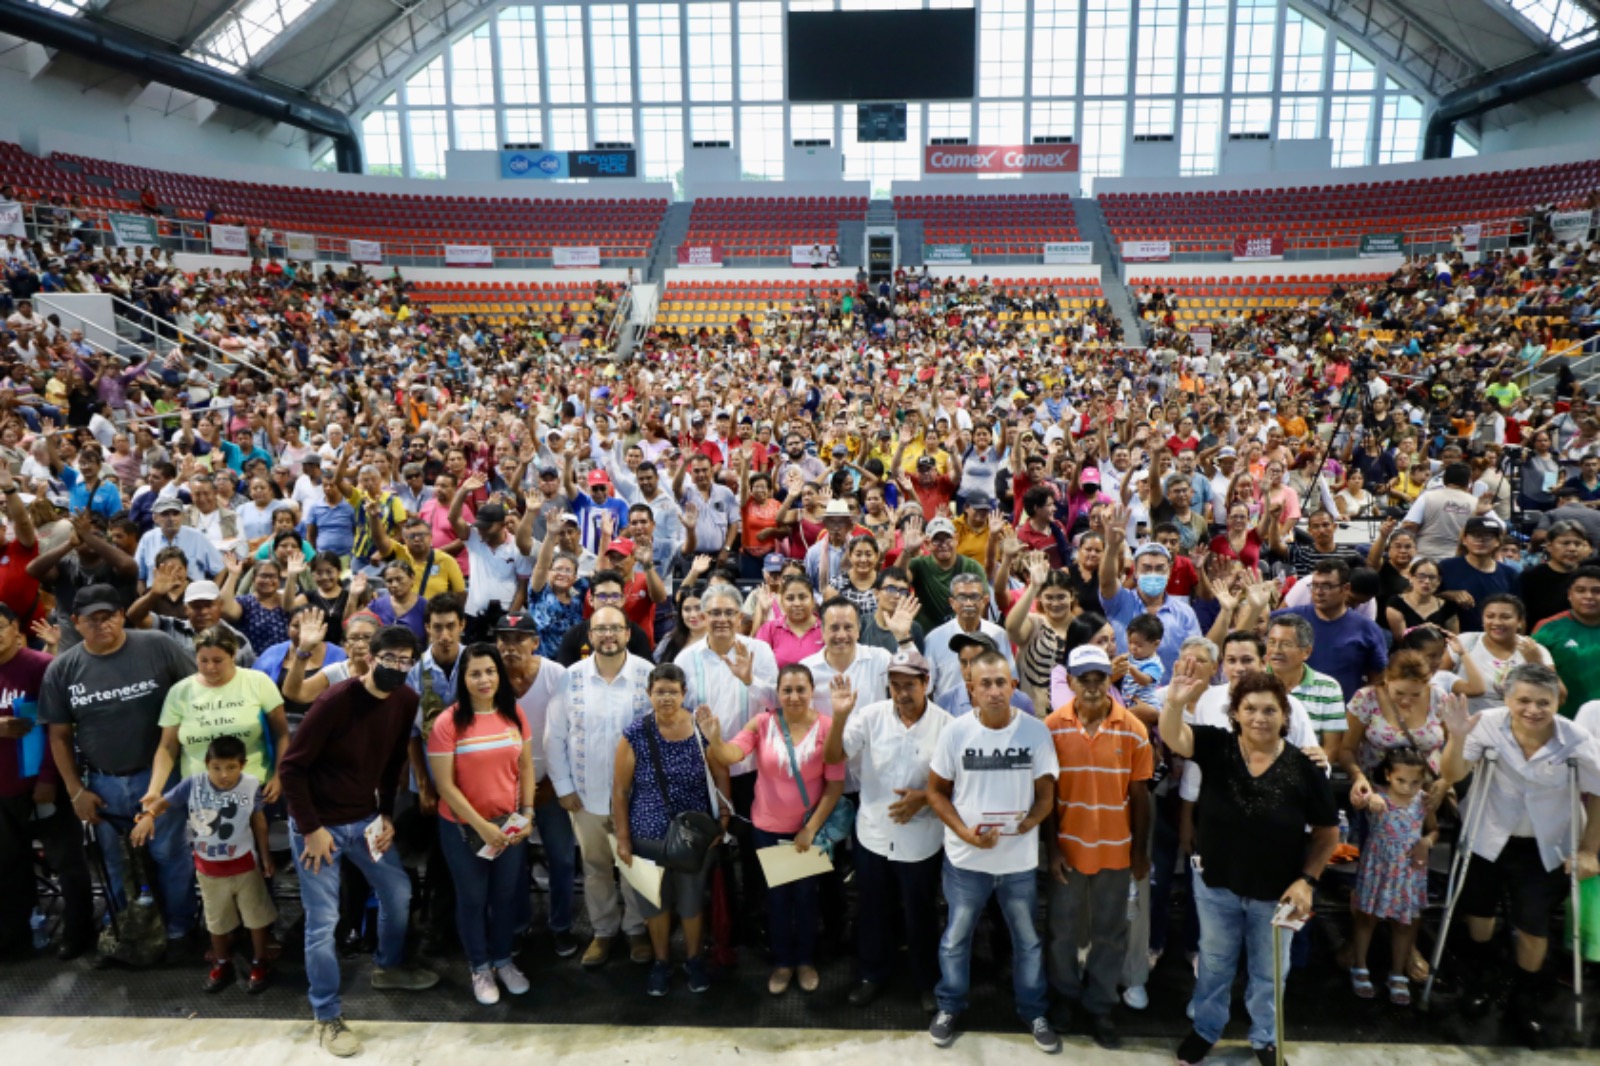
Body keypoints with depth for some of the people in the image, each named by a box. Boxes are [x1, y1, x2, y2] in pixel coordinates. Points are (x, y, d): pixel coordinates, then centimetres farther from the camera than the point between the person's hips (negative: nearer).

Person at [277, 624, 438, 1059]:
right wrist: (311, 829, -18)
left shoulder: (406, 701, -5)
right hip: (319, 824, -6)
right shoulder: (336, 700, -24)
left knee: (398, 892, 16)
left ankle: (388, 966, 43)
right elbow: (291, 766, -19)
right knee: (323, 922, 1)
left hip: (366, 819, 6)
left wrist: (387, 815, 2)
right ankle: (327, 1017, 19)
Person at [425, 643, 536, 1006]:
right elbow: (445, 785, -16)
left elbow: (526, 767, 3)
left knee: (506, 895, 17)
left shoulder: (514, 714, -5)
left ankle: (502, 960, 39)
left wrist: (527, 815, -6)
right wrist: (481, 825, -17)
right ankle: (479, 967, 35)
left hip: (509, 823, 3)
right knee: (472, 898, 14)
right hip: (462, 827, -3)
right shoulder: (448, 722, -17)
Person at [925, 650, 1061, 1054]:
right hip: (966, 858, 0)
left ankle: (1033, 1012, 39)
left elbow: (1046, 793, -3)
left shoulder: (1036, 731, -11)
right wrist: (964, 832, -16)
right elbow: (936, 791, -3)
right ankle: (949, 1007, 38)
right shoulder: (955, 732, -11)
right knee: (956, 937, 16)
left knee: (1028, 939, 18)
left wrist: (1030, 821, -22)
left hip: (1020, 859, 1)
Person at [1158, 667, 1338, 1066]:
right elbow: (1171, 736, -35)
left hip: (1275, 892, 0)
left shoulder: (1303, 767, -16)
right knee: (1214, 964, 23)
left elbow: (1327, 832, -5)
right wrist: (1176, 702, -56)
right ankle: (1206, 1029, 47)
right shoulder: (1216, 746, -17)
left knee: (1268, 972, 22)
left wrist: (1307, 880, -13)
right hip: (1216, 884, 0)